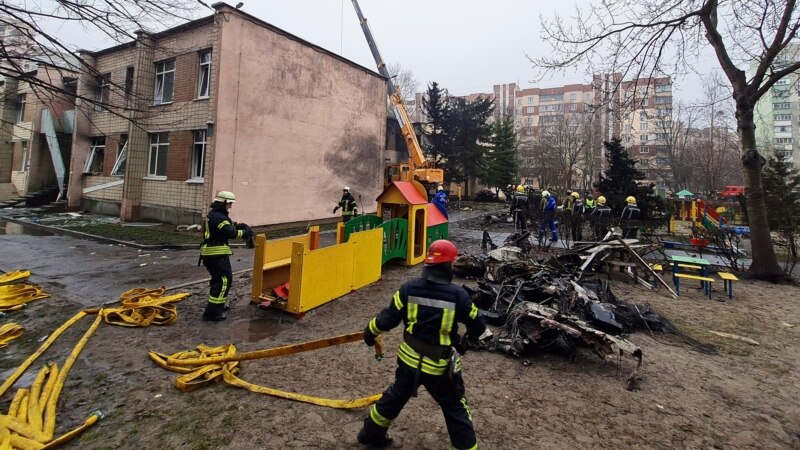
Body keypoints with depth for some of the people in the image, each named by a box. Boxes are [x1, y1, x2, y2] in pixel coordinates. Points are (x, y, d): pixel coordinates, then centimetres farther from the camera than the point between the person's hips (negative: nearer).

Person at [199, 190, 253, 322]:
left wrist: (237, 226, 3)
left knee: (218, 279, 22)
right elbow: (231, 233, -24)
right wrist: (245, 232, -11)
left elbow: (226, 227, 18)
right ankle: (212, 312, -7)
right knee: (224, 280, -8)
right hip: (216, 253, -11)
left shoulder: (213, 214, 16)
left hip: (210, 252, 11)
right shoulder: (218, 217, -17)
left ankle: (216, 306, 34)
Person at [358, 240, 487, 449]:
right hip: (440, 366, -3)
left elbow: (387, 319, -7)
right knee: (455, 409, 17)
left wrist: (370, 333, 13)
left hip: (410, 359, 4)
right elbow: (478, 326, -5)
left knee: (395, 396, 27)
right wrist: (469, 335, 18)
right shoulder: (458, 295, -19)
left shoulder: (408, 289, -13)